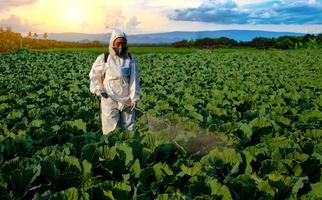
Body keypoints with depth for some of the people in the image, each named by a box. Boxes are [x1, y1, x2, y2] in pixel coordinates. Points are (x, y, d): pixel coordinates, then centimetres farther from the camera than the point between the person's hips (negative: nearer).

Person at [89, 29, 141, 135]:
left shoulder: (131, 59, 5)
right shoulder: (103, 59, -2)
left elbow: (135, 81, 6)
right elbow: (94, 75, 8)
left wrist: (135, 99, -1)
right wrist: (99, 90, -8)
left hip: (127, 101, 2)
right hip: (110, 101, -2)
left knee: (129, 130, 9)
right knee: (111, 132, 2)